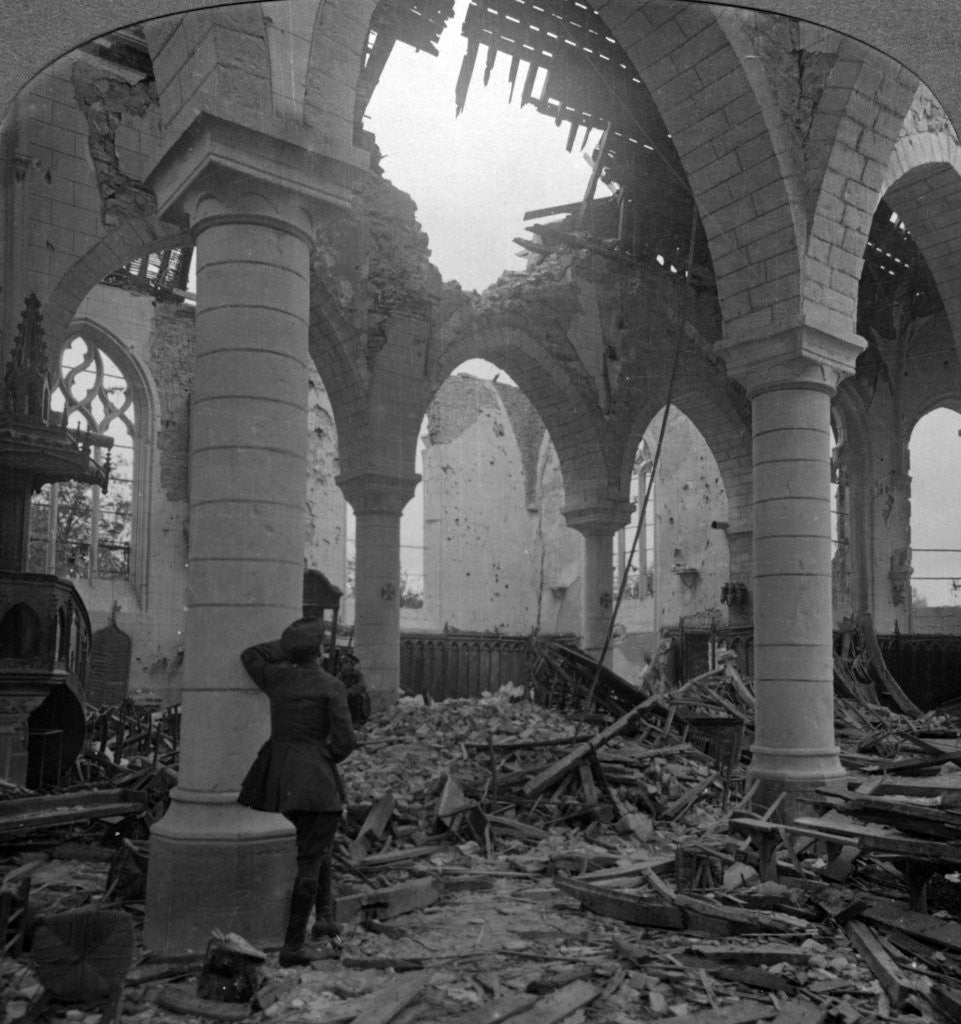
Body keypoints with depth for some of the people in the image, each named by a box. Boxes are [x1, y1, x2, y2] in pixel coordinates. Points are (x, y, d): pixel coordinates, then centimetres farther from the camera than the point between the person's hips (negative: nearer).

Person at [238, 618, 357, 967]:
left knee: (316, 848, 25)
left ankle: (325, 915, 20)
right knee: (308, 859, 3)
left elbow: (249, 656, 25)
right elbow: (345, 740, -12)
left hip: (276, 777, 6)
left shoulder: (277, 677, 4)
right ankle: (292, 946, 6)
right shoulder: (331, 686, -9)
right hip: (313, 778, -6)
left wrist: (287, 646, 16)